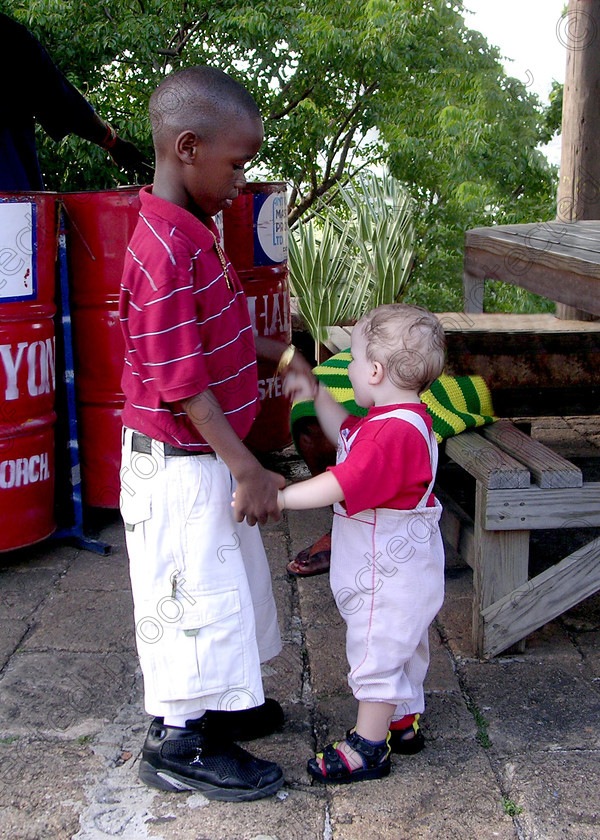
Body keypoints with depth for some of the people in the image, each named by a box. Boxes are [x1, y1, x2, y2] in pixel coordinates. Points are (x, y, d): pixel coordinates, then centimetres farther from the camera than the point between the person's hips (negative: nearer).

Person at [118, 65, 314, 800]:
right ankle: (178, 744, 22)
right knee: (193, 590, 4)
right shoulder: (166, 252, -26)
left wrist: (279, 354, 12)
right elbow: (182, 385, -25)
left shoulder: (193, 232, 6)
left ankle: (214, 704, 41)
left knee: (227, 580, 22)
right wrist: (247, 470, -21)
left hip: (209, 455, 10)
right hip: (178, 463, -10)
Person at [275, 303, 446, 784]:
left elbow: (340, 485, -36)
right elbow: (347, 435, 20)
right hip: (398, 564, 11)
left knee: (376, 653, 3)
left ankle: (369, 748, 17)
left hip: (388, 573, -11)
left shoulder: (392, 432, -30)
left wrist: (275, 497, -34)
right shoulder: (400, 418, 4)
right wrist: (317, 396, 11)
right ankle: (404, 723, 40)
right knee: (402, 645, 23)